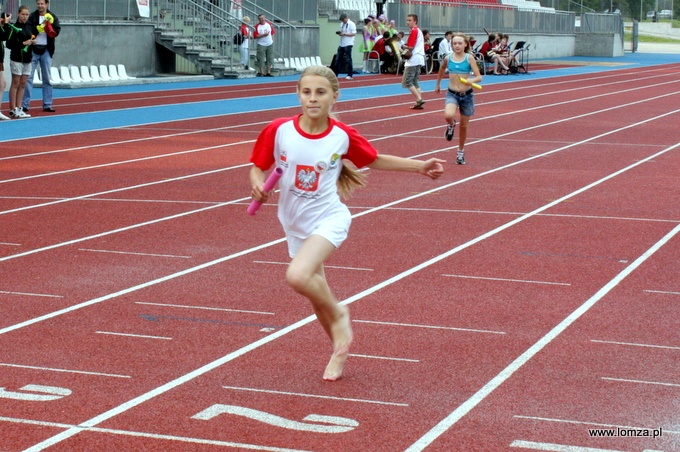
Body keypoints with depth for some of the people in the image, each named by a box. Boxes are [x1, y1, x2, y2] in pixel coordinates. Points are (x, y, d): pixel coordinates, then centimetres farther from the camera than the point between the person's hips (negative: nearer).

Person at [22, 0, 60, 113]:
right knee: (28, 77, -5)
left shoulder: (53, 17, 6)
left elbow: (55, 32, -7)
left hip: (46, 51, 2)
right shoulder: (32, 17, 1)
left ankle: (47, 105, 12)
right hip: (33, 50, -2)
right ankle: (25, 104, -2)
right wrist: (41, 26, -19)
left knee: (47, 79, 7)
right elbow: (29, 32, -11)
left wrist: (47, 25, -22)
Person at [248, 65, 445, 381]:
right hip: (295, 225, 4)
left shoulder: (343, 136, -11)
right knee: (316, 293, 14)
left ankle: (339, 315, 0)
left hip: (328, 219, -3)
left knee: (298, 276, -29)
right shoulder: (279, 130, -12)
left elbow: (375, 160, 7)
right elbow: (258, 167, 1)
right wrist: (258, 185, -22)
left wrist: (420, 166, 5)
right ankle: (340, 350, 39)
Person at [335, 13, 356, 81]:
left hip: (348, 44, -8)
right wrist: (339, 33, -1)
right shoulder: (342, 24, 15)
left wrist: (344, 34, -18)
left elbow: (354, 34, -14)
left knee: (348, 59, -4)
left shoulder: (351, 24, -8)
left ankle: (350, 75, 3)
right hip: (341, 44, 8)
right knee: (338, 59, 7)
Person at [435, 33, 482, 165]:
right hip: (452, 94, 0)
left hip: (467, 95, 0)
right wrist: (437, 84, 31)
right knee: (448, 115, -30)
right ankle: (451, 125, 9)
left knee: (464, 125, 10)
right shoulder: (448, 58, -1)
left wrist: (472, 80, -32)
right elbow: (441, 70, 22)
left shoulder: (469, 58, -7)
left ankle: (461, 151, 33)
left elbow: (479, 77, -11)